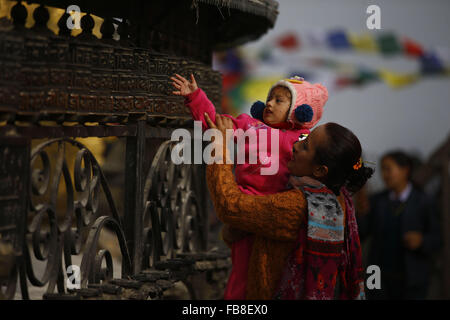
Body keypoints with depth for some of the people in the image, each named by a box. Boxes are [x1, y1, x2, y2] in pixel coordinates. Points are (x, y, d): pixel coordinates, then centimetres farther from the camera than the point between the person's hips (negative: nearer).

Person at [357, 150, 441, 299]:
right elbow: (358, 234, -4)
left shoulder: (424, 203, -7)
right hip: (381, 279, 3)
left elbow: (435, 241, -3)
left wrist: (420, 241, -25)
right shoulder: (376, 201, 2)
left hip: (411, 281, -3)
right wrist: (361, 213, -23)